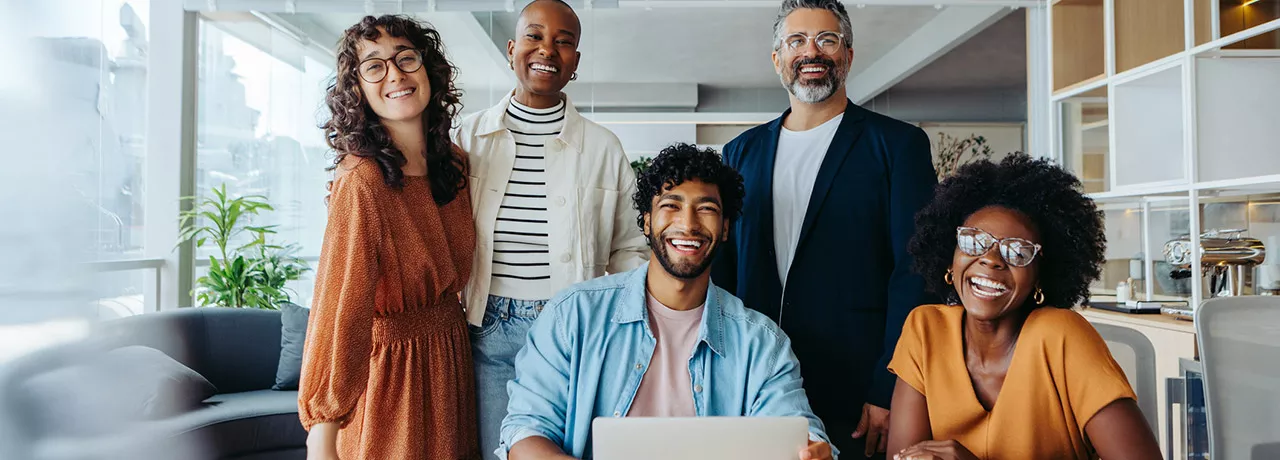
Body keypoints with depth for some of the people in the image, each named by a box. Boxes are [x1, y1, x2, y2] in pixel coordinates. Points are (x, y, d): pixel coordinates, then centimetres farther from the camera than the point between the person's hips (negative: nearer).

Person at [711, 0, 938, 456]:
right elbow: (723, 270, 12)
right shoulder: (742, 151, 11)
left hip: (856, 398, -3)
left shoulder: (899, 144, -1)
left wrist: (890, 391, -12)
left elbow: (914, 273, -6)